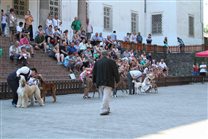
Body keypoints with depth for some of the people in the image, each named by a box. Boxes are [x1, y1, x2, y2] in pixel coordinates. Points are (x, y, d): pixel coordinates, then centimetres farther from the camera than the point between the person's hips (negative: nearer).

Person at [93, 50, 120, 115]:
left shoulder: (97, 62, 8)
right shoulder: (111, 62, -2)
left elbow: (94, 73, 13)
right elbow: (115, 72, -1)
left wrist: (94, 81, 21)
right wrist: (117, 80, 8)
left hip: (99, 82, 4)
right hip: (108, 82, -4)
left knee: (104, 95, 17)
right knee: (106, 96, -7)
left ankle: (107, 108, 26)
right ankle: (104, 110, -15)